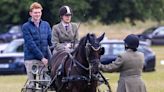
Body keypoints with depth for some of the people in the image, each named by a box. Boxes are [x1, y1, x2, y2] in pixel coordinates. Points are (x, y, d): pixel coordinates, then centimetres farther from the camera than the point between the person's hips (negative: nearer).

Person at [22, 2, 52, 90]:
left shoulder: (46, 25, 11)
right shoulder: (26, 27, -3)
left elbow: (50, 40, 9)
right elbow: (31, 44, -11)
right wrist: (41, 57, -16)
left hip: (44, 58, 4)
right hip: (31, 59, -4)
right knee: (32, 84, -4)